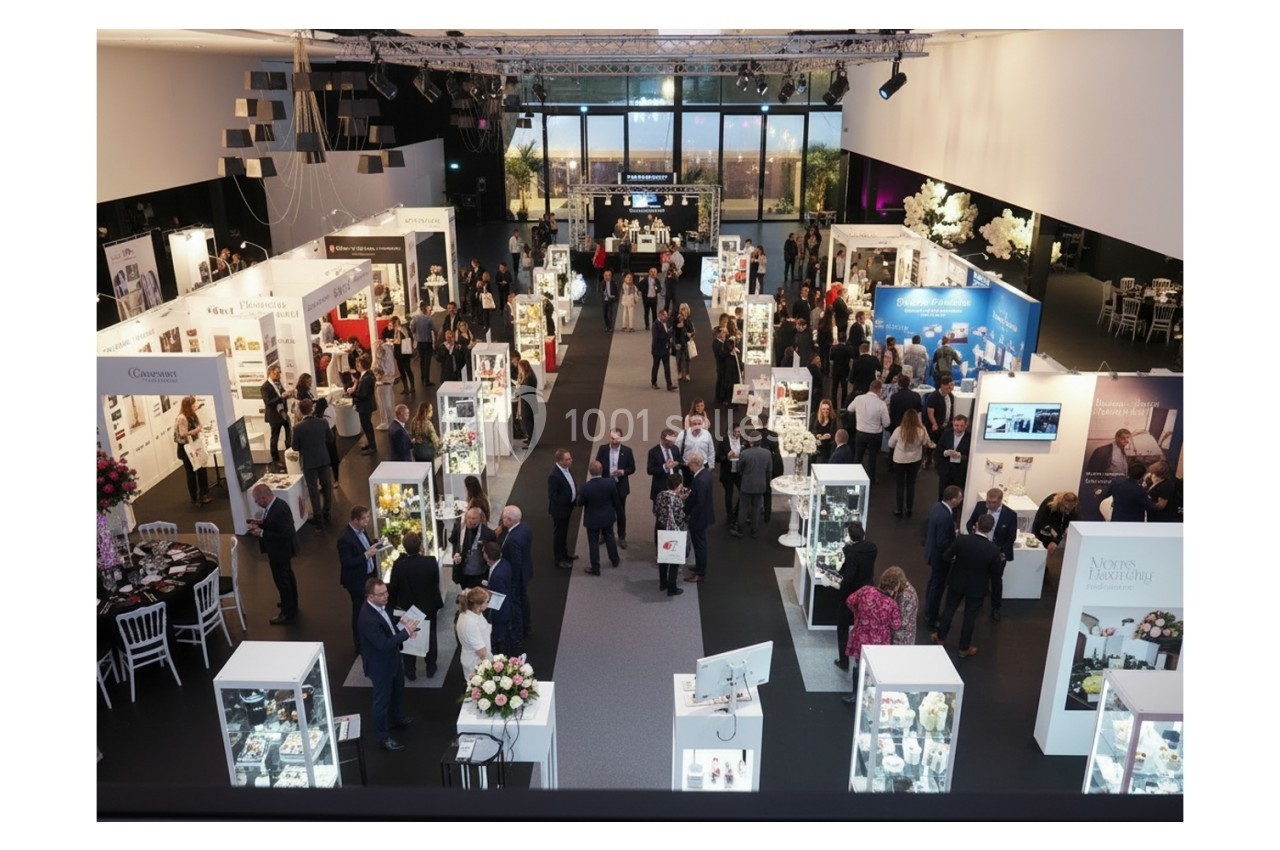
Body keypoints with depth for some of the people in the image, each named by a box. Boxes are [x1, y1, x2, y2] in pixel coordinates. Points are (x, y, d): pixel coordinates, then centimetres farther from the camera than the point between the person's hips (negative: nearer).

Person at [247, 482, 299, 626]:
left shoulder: (279, 510, -33)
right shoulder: (275, 504, -4)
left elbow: (284, 534, -32)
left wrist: (261, 533, -28)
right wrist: (260, 523, -4)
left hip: (280, 550, -10)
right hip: (282, 549, 10)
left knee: (282, 580, 5)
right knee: (287, 576, 25)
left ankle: (288, 613, 20)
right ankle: (291, 604, 44)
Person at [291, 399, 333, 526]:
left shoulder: (298, 428, -20)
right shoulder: (323, 422, -12)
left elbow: (295, 447, -10)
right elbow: (330, 437, 5)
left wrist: (292, 444, 12)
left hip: (309, 462, -3)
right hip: (324, 459, 3)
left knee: (313, 489, 8)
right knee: (326, 486, 16)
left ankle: (318, 517, 14)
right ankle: (326, 514, 26)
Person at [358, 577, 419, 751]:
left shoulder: (379, 606, -9)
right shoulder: (367, 618, -36)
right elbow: (384, 644, -34)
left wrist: (401, 625, -11)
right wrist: (406, 631, -30)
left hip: (392, 659, 9)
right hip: (380, 665, -9)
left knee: (396, 691, 30)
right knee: (382, 700, 12)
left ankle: (396, 720, 55)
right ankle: (383, 737, 32)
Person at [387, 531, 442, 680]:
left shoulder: (399, 566, -25)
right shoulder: (432, 562, -24)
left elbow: (393, 589, -12)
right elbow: (436, 583, -10)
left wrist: (394, 604, 6)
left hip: (407, 609, -1)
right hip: (429, 608, 1)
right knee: (430, 638, 22)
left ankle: (410, 672, 32)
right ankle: (430, 668, 35)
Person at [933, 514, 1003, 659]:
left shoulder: (962, 539, -22)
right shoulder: (993, 549, -25)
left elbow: (946, 557, -12)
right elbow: (996, 570, -10)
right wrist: (1002, 560, 10)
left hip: (956, 582, 2)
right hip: (976, 588, -1)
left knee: (950, 609, 22)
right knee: (970, 617, 15)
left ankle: (940, 636, 39)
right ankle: (964, 648, 29)